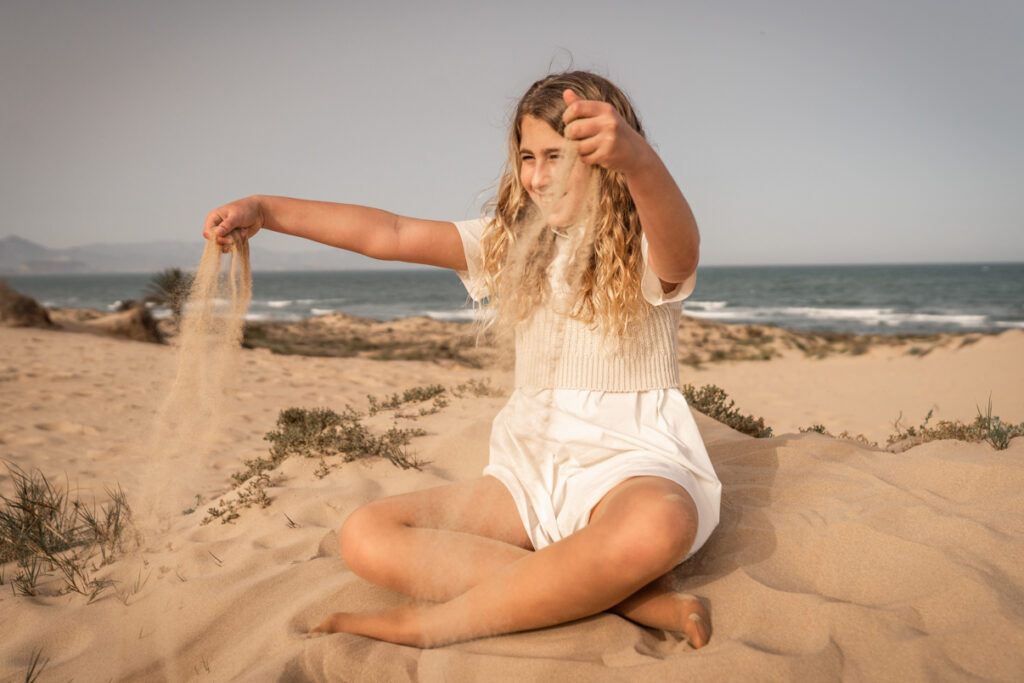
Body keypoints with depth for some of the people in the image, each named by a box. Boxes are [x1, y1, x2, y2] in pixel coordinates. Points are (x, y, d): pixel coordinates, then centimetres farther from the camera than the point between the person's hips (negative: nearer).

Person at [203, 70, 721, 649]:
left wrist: (639, 158, -53)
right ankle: (625, 595, -23)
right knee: (367, 537, -17)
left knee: (656, 526, -42)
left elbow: (681, 245, -31)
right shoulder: (513, 243, 12)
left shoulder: (645, 255, -4)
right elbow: (389, 235, 4)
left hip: (634, 463, -5)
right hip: (534, 470, 5)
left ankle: (442, 620, -22)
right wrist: (265, 210, -7)